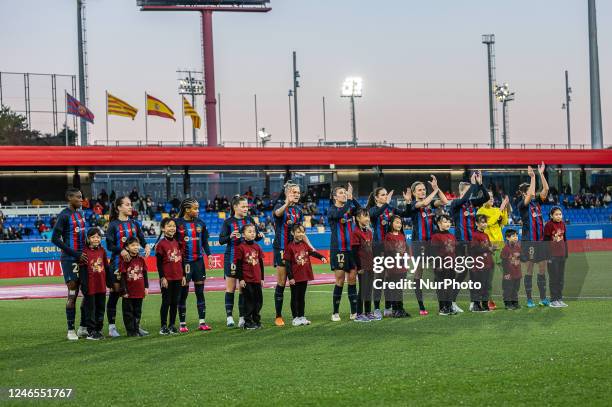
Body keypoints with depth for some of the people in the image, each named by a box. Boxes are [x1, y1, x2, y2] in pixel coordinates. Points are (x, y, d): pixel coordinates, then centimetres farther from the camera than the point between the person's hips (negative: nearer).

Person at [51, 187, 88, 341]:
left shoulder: (81, 214, 14)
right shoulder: (64, 215, -10)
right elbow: (55, 239, -14)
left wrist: (88, 252, 10)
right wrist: (76, 254, -16)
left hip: (82, 258, 8)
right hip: (70, 260, -8)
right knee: (73, 294, -6)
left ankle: (83, 328, 16)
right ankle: (71, 330, 1)